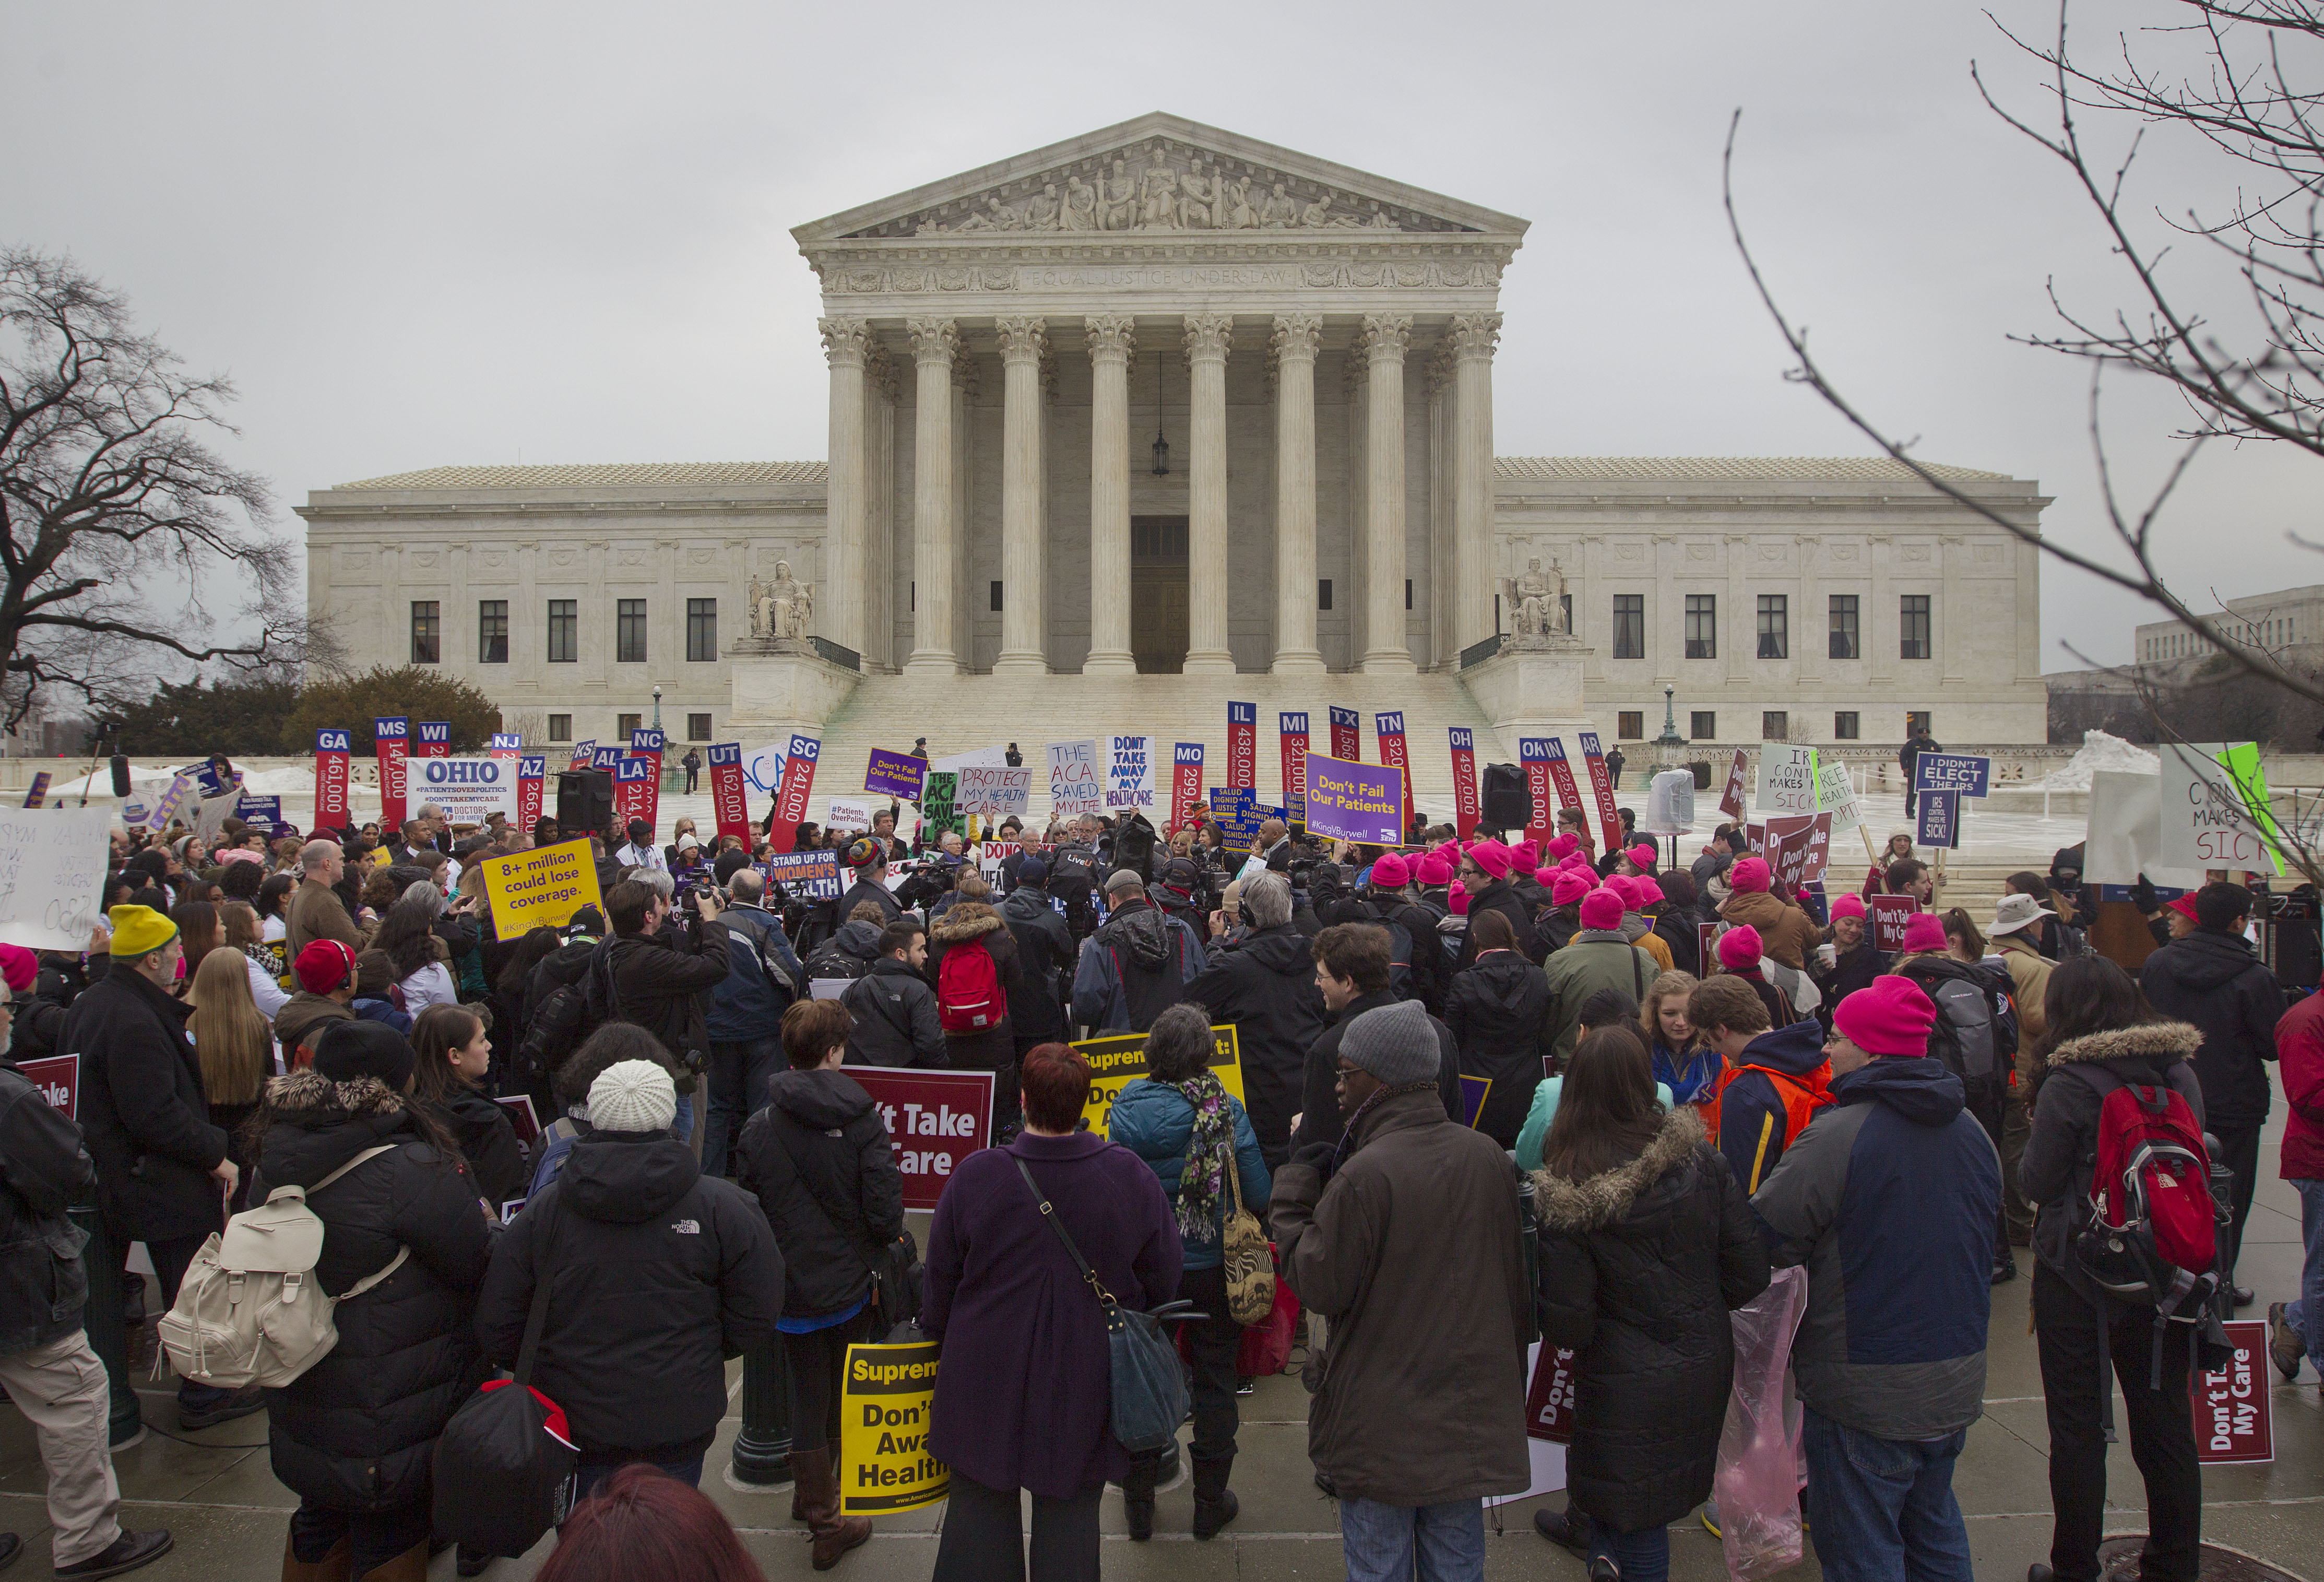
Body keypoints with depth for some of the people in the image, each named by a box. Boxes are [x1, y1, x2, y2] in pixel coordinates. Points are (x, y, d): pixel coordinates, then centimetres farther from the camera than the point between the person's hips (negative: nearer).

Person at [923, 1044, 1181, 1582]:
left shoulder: (975, 1175, -16)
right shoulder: (1131, 1176, -14)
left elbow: (941, 1277, -2)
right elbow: (1163, 1280, -2)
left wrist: (939, 1336, 16)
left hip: (987, 1372, 0)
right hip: (1085, 1381, 0)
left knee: (980, 1503, 17)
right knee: (1070, 1513, 14)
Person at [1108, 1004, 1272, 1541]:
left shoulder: (1126, 1109, -12)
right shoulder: (1226, 1110, -16)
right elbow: (1260, 1195, -13)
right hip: (1212, 1265, -1)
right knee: (1214, 1380, 15)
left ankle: (1138, 1501, 29)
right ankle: (1211, 1501, 27)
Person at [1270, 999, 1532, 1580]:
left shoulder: (1365, 1175, -24)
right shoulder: (1489, 1157, -3)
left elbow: (1319, 1287, -15)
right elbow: (1516, 1286, 6)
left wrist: (1294, 1192, -4)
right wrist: (1507, 1381, 20)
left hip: (1383, 1425, -6)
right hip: (1472, 1417, 6)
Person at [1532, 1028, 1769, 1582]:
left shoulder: (1567, 1194, -21)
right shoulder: (1701, 1160, -12)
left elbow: (1566, 1325, -18)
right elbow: (1750, 1272, -7)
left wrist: (1557, 1330, 5)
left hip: (1629, 1385, -4)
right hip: (1706, 1367, 4)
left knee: (1639, 1534, 14)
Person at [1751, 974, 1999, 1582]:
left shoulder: (1838, 1136, -22)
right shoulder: (1970, 1129, 2)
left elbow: (1762, 1238, -19)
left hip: (1866, 1394, -7)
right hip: (1957, 1383, 8)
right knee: (1935, 1532, 24)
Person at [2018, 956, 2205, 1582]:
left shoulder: (2069, 1084, -18)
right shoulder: (2181, 1073, 0)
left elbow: (2037, 1181, -13)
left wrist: (2029, 1153, 4)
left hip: (2079, 1273, -5)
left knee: (2078, 1426, 7)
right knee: (2166, 1423, 16)